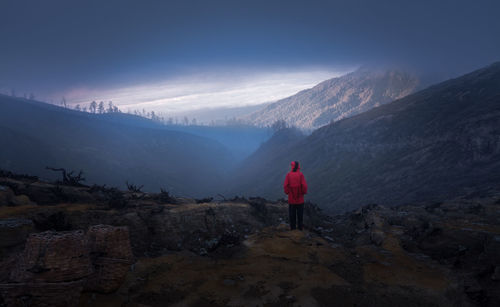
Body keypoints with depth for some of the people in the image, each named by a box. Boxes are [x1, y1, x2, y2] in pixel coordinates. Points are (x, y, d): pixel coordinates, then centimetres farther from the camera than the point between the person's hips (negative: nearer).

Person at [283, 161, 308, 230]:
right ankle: (300, 227, 16)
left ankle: (293, 227, 16)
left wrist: (287, 192, 6)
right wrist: (304, 192, 3)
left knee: (292, 213, 12)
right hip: (300, 198, -1)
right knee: (300, 213, 11)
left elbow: (285, 185, -11)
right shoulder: (300, 174, -11)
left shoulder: (288, 174, -8)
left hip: (291, 198, 1)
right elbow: (304, 185, -15)